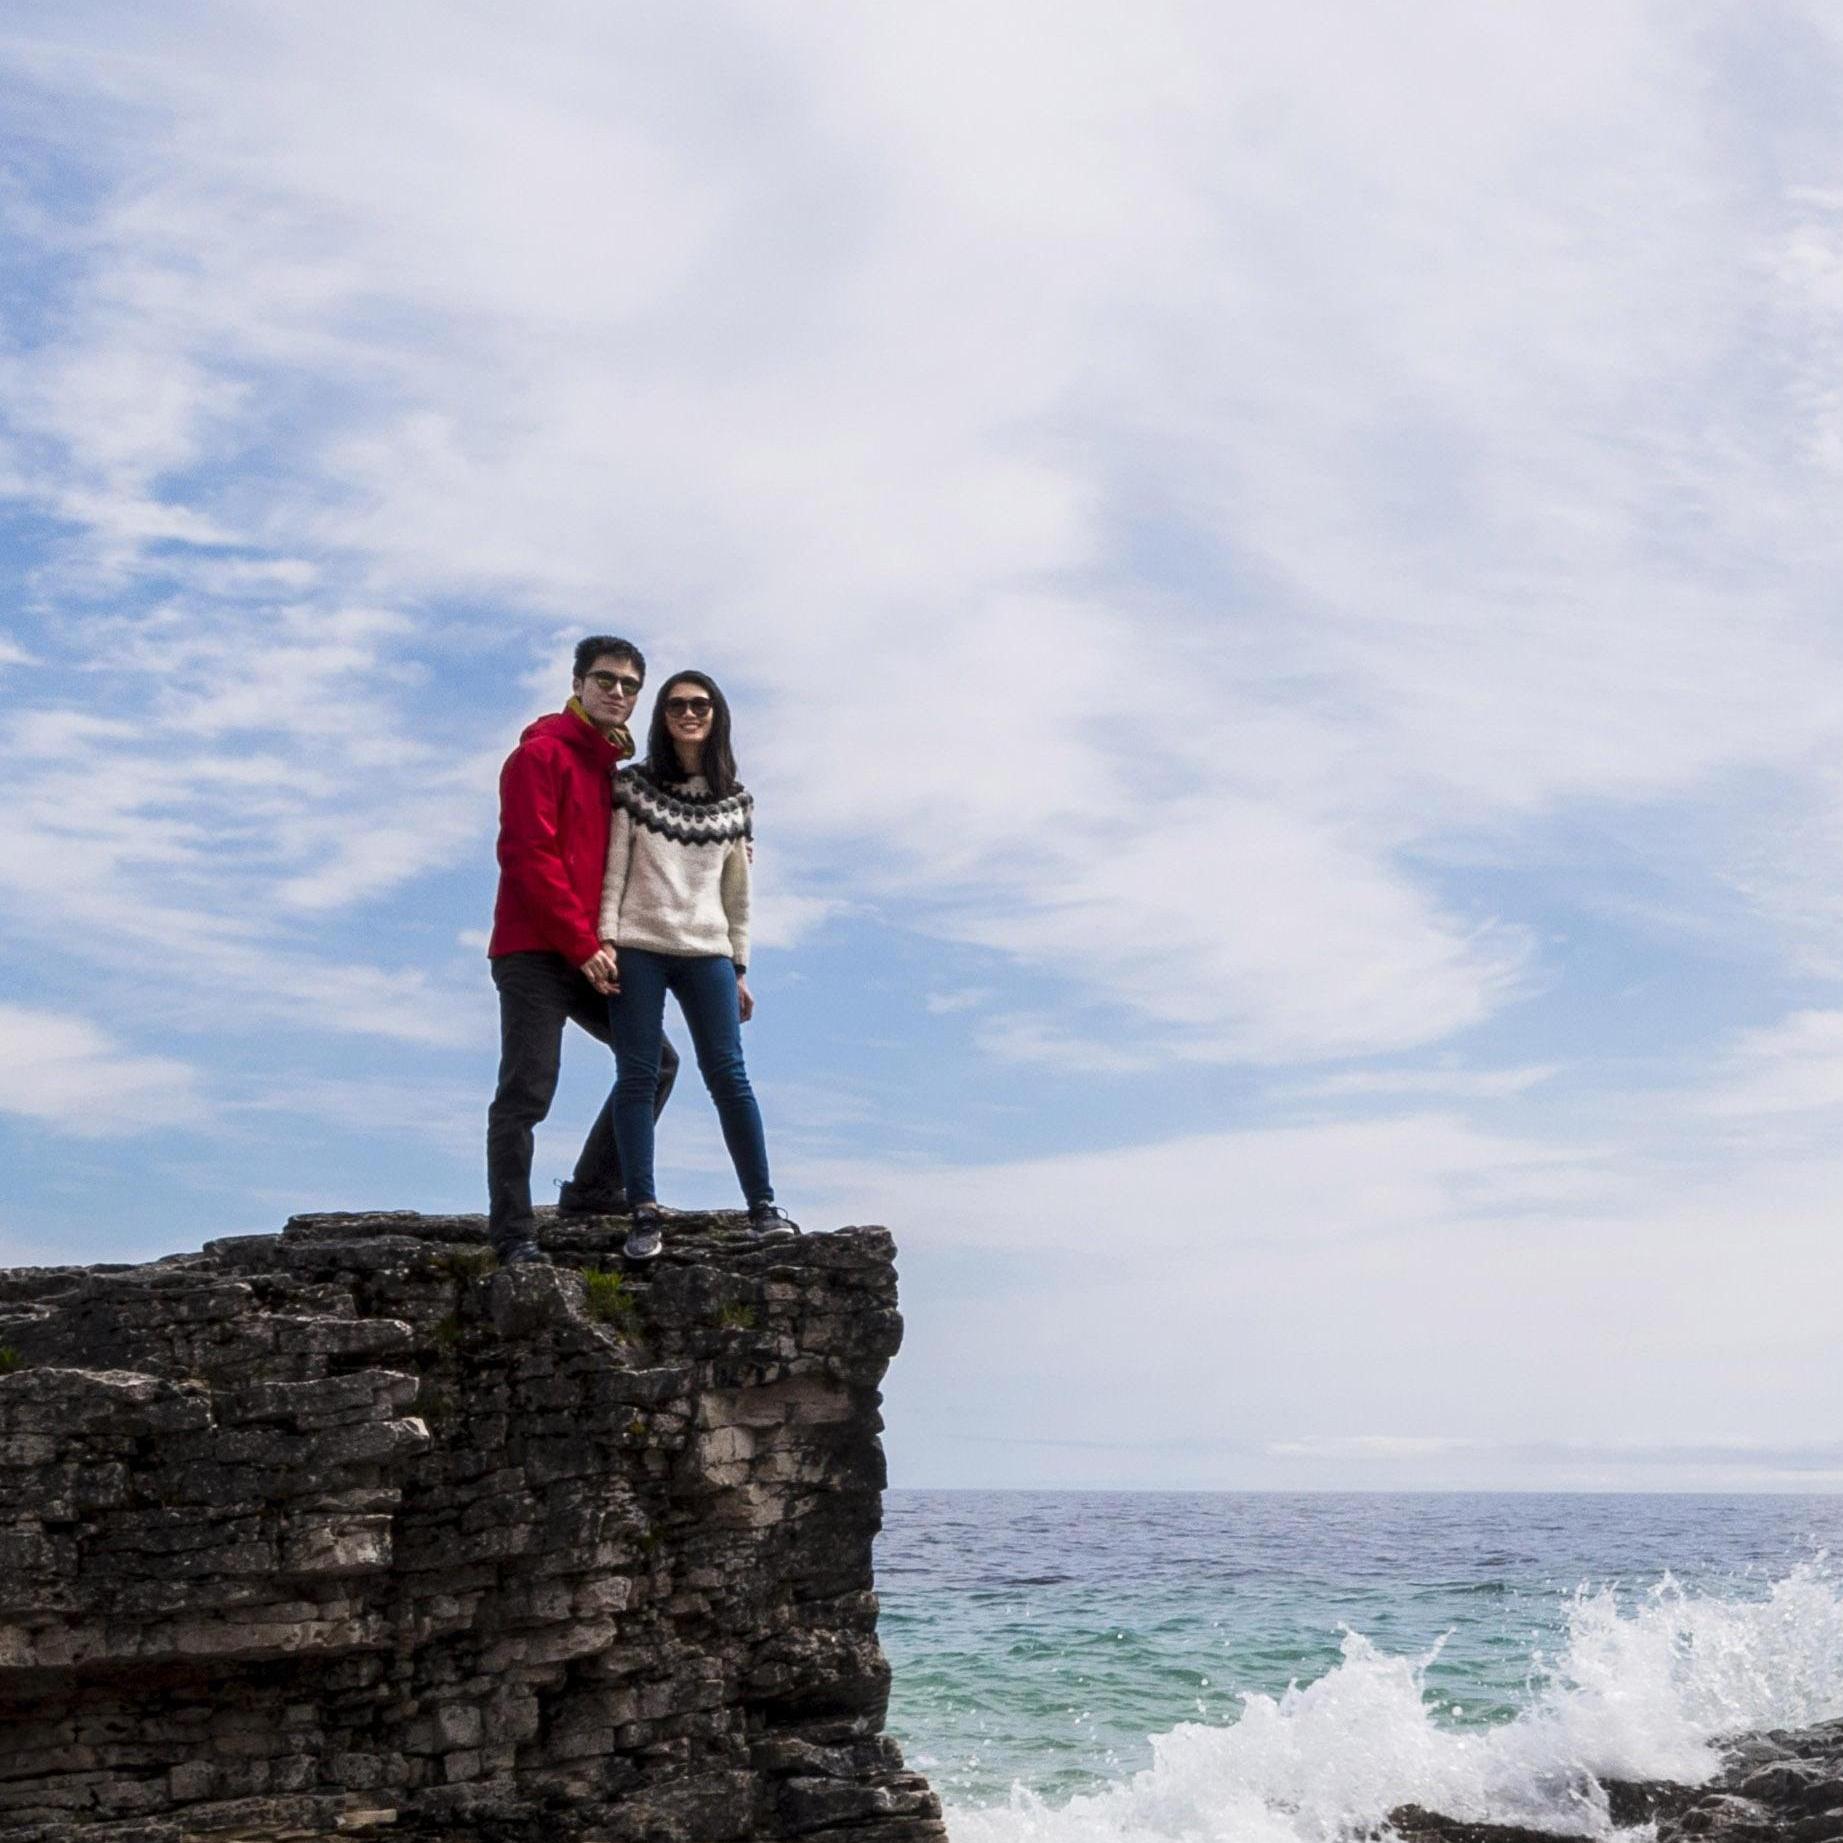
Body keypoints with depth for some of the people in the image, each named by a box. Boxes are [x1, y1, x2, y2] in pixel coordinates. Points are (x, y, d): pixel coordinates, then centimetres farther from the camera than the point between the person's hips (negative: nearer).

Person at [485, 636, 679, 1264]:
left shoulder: (613, 766, 20)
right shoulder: (542, 753, -6)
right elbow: (528, 856, -15)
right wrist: (583, 946, -17)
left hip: (594, 957, 9)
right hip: (536, 953, -9)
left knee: (655, 1061, 9)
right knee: (526, 1092, -9)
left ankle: (594, 1190, 17)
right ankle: (514, 1231, -4)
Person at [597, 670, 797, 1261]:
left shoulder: (735, 800, 13)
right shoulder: (634, 785, 6)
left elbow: (737, 890, 15)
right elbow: (612, 867, 2)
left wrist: (740, 968, 14)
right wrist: (605, 939, -8)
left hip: (706, 952, 2)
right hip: (637, 948, -1)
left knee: (728, 1075, -4)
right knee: (637, 1076, -4)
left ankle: (762, 1206, 3)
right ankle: (644, 1214, -2)